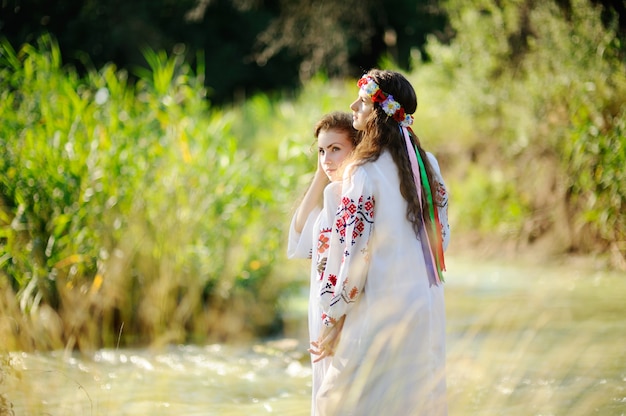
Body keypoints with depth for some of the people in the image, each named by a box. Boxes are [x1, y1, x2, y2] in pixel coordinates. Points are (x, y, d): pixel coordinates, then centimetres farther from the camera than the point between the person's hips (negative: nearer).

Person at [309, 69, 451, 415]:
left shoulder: (365, 171, -14)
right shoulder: (428, 164, 5)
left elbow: (354, 248, -15)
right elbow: (442, 235, 11)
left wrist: (332, 320, -9)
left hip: (380, 307, -7)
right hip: (427, 307, 7)